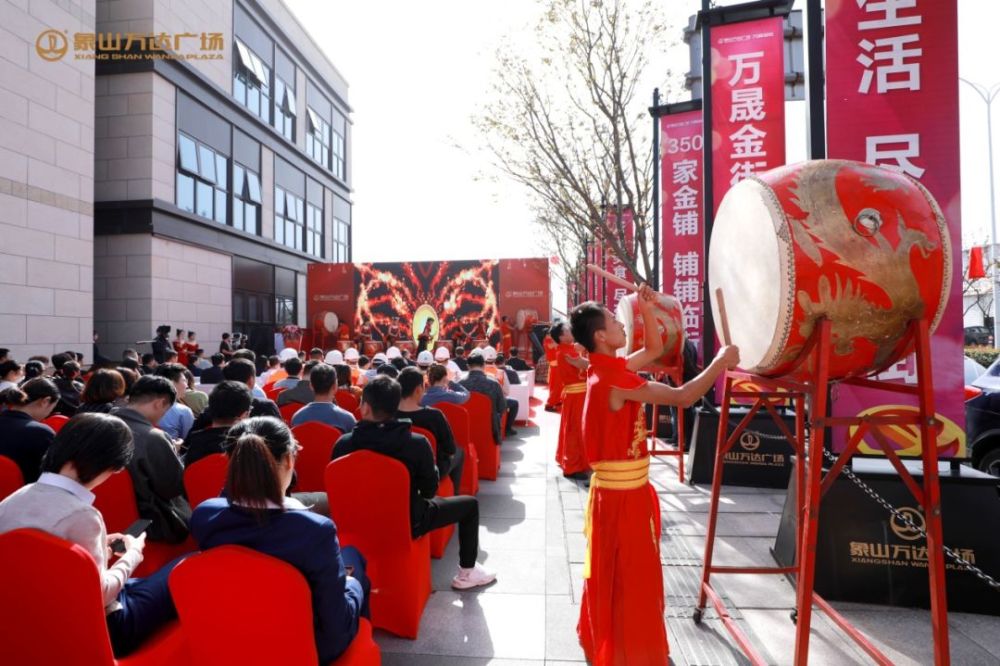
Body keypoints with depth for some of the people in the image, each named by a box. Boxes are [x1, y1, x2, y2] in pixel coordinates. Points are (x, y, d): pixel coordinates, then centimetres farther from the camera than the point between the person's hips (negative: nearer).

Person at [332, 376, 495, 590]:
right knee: (470, 504, 16)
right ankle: (467, 572, 25)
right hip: (407, 523, -4)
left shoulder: (343, 444, -16)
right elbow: (429, 490, -10)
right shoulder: (417, 443, -23)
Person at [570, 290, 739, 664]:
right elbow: (683, 397, -24)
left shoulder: (609, 368, 4)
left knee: (615, 574, 25)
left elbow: (654, 349, 17)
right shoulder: (613, 379, -25)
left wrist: (647, 310, 5)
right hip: (622, 493, -10)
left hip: (622, 488, 10)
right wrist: (721, 363, -13)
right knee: (628, 577, 7)